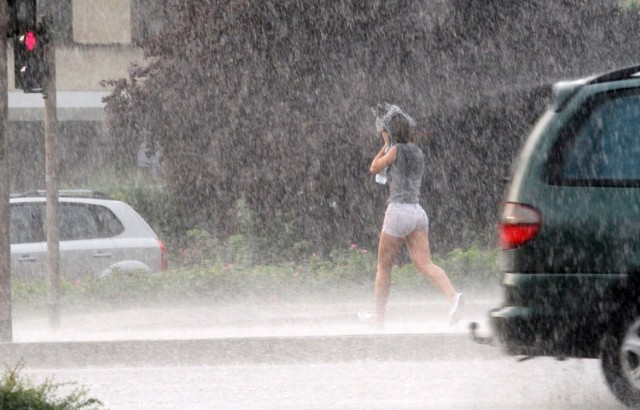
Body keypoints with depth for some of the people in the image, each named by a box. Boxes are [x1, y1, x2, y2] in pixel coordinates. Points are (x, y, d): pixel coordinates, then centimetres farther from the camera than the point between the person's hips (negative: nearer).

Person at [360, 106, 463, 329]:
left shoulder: (397, 150, -5)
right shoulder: (418, 152, 15)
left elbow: (374, 168, 8)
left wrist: (386, 145, 15)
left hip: (399, 210, -6)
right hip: (418, 212, 6)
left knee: (384, 266, 8)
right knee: (425, 264, -7)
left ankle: (379, 316, 14)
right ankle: (453, 296, -32)